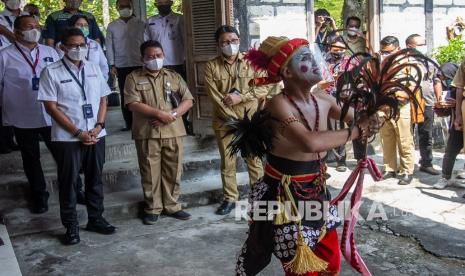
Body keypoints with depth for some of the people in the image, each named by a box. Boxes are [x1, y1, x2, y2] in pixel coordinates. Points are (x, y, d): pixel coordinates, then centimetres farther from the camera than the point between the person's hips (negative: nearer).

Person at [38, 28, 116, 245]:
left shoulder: (94, 69, 9)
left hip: (96, 135, 4)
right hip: (67, 138, -4)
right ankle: (71, 226, 16)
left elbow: (103, 99, 11)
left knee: (95, 179, 13)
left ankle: (96, 219, 28)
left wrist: (99, 126, -5)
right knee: (68, 182, 5)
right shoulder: (51, 72, -5)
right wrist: (78, 133, -13)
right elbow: (51, 107, -9)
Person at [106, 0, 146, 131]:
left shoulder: (140, 24, 5)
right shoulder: (112, 26, 8)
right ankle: (128, 123, 9)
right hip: (121, 66, 1)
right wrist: (112, 65, 3)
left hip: (139, 64, -1)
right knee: (124, 95, 3)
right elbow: (109, 46, 9)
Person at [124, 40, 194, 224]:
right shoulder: (134, 78, 4)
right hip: (147, 134, -2)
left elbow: (188, 100, 6)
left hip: (173, 132, 2)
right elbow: (133, 104, -9)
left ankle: (172, 206, 21)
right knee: (150, 173, 4)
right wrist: (160, 113, -17)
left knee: (173, 171, 7)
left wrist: (173, 114, -12)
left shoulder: (174, 76, 13)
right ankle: (152, 208, 17)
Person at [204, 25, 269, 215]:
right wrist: (235, 120, -14)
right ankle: (230, 199, 21)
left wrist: (240, 97, -17)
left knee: (254, 160, 6)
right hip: (225, 122, 0)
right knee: (227, 162, 8)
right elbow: (215, 97, -8)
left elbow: (263, 89, -4)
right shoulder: (211, 66, -1)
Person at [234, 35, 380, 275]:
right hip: (285, 195, -6)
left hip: (316, 192, 7)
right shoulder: (279, 104, -23)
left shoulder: (322, 98, -2)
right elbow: (311, 142, -38)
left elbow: (353, 118, 11)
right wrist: (357, 130, -27)